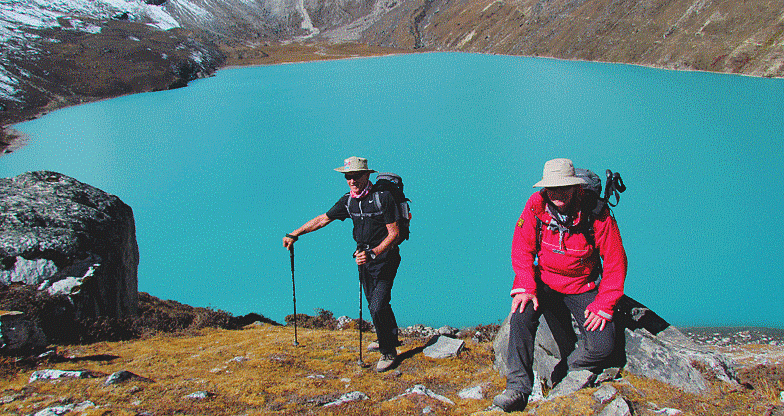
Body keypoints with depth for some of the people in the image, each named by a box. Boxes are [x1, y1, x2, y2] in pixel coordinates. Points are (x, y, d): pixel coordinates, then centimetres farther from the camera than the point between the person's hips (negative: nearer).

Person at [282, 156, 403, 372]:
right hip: (364, 258, 6)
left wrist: (373, 253, -29)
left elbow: (394, 233, -17)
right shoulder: (348, 200, 2)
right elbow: (323, 219, 12)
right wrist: (295, 234, 12)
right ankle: (391, 339, 37)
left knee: (378, 307, -14)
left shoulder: (383, 197, -16)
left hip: (384, 259, -6)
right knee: (374, 304, 15)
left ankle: (388, 353, 2)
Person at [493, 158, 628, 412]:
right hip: (543, 281, 1)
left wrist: (603, 305, -14)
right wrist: (525, 287, -20)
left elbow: (615, 262, -11)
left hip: (582, 287, 0)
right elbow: (521, 249, -6)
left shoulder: (596, 214, -17)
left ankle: (571, 372, 16)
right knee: (521, 315, -29)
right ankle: (518, 387, -20)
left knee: (603, 346, -16)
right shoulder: (535, 206, -13)